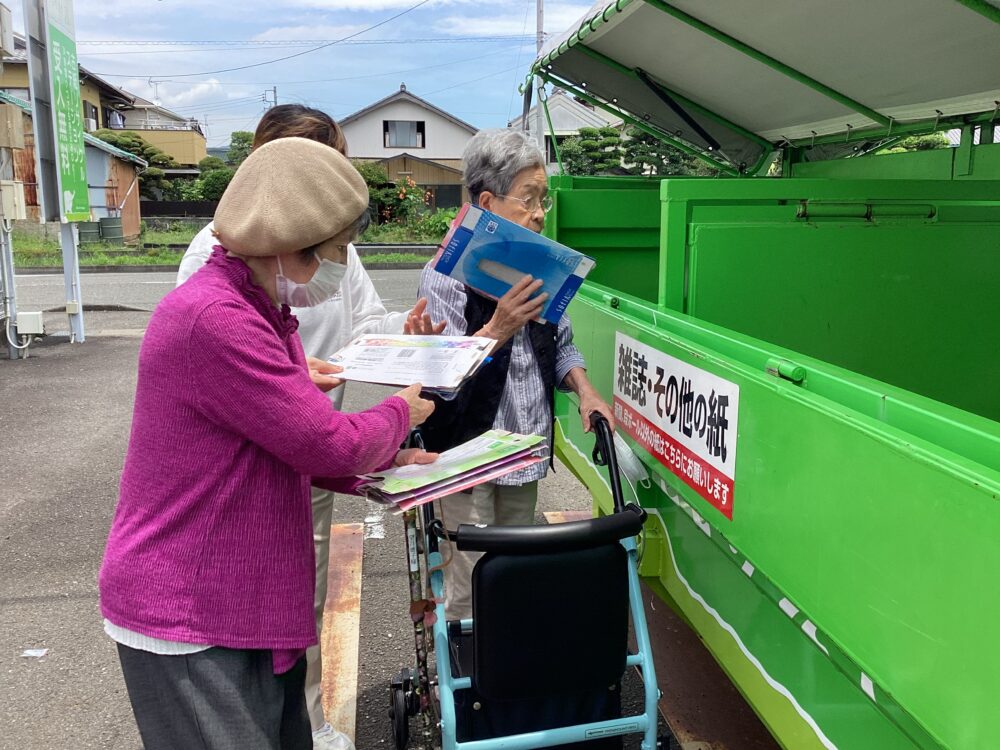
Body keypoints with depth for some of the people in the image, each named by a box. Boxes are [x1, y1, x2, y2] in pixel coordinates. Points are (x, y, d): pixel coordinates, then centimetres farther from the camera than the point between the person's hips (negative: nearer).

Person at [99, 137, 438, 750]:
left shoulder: (262, 313, 10)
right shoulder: (213, 318, -24)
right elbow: (331, 445, -23)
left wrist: (379, 465, 5)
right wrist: (399, 415, -3)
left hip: (254, 601, 9)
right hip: (189, 623, -9)